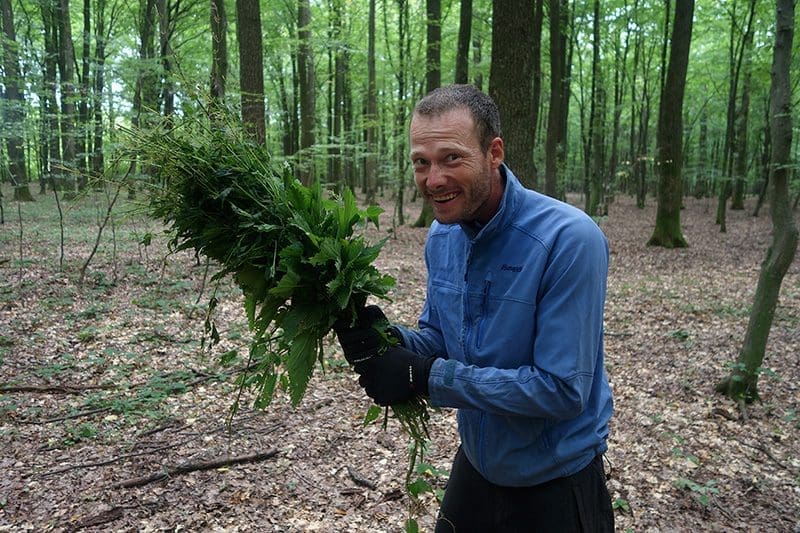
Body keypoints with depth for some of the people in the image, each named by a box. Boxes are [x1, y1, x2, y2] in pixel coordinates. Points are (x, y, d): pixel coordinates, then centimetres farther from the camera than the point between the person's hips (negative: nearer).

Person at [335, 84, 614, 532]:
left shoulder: (569, 240, -27)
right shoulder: (441, 236, -6)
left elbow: (562, 389, -27)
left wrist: (428, 377, -28)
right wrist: (387, 337, -17)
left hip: (556, 485, -5)